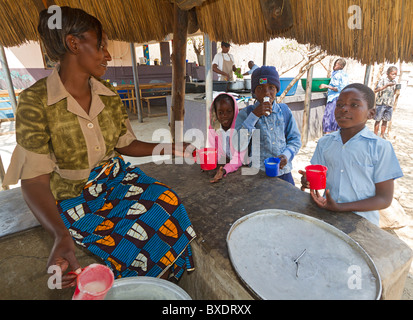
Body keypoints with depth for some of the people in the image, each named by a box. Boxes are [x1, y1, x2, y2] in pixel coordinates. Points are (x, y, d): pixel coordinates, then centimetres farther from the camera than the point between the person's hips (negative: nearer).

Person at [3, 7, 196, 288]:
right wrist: (61, 236, -34)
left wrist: (170, 148, -4)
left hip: (115, 179, 5)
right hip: (74, 199, -4)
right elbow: (34, 180, -18)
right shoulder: (36, 102, -16)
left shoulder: (109, 96, 0)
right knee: (145, 237, -23)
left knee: (168, 201, -20)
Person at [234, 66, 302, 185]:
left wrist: (286, 155, -12)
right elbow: (237, 145, -18)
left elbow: (295, 139, 8)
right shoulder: (245, 113, -5)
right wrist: (254, 116, -21)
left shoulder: (284, 111, 3)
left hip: (283, 172, 3)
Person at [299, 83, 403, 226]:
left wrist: (340, 207, -25)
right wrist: (309, 181, -19)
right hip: (326, 217, 3)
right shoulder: (324, 142, -2)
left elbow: (385, 199, -12)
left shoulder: (381, 147, -13)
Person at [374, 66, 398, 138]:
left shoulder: (394, 81, 12)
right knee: (378, 120, 1)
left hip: (389, 105, 6)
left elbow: (393, 93, 19)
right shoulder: (383, 80, -7)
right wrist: (387, 85, -27)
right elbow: (376, 90, -19)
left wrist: (396, 89, -1)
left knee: (385, 121, 10)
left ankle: (382, 135, 20)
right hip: (381, 103, -6)